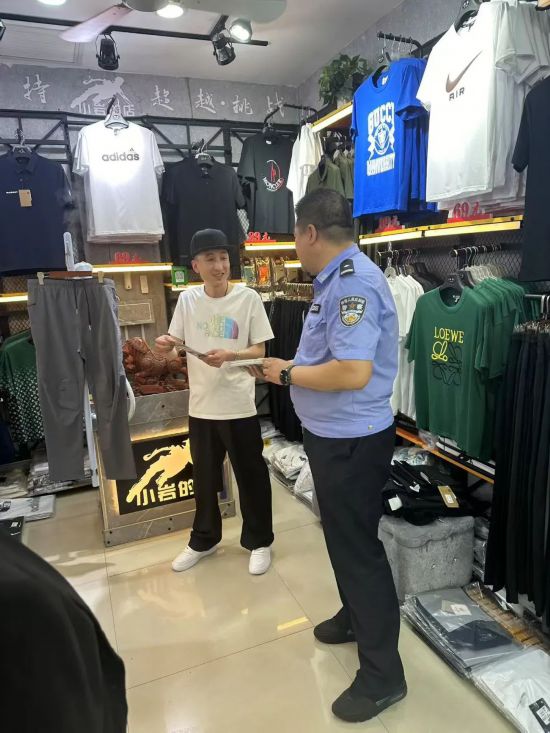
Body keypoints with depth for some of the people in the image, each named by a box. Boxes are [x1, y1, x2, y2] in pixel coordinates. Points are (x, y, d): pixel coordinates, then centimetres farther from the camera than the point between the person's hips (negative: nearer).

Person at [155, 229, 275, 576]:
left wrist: (229, 355, -23)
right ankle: (203, 540, 40)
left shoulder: (248, 298, -7)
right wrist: (164, 345, -13)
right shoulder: (187, 299, 1)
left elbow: (260, 351, -6)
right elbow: (173, 345, 10)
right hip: (201, 406, 4)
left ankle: (259, 542, 31)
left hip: (240, 406, -3)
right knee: (204, 479, 19)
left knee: (251, 477, 10)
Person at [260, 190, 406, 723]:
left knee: (358, 545, 4)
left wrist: (287, 374, -19)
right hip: (335, 434, 10)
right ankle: (356, 618, 49)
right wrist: (287, 369, 5)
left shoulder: (353, 282, -23)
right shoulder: (338, 279, 10)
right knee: (343, 537, 25)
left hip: (351, 439, -10)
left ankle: (382, 674, 25)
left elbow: (353, 373, -32)